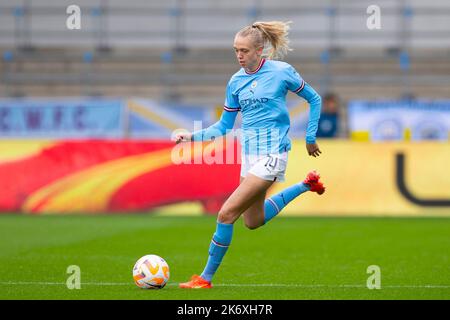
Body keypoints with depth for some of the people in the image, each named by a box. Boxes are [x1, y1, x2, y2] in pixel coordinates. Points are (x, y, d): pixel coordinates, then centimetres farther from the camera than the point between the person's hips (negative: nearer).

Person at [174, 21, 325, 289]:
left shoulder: (281, 71, -9)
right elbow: (223, 126, 12)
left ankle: (206, 278, -3)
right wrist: (193, 136, -2)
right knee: (253, 221, 17)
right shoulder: (236, 81, 6)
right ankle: (306, 186, 37)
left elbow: (314, 99, 6)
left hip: (272, 154, -7)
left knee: (227, 213, -15)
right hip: (249, 153, 7)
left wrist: (310, 137, 6)